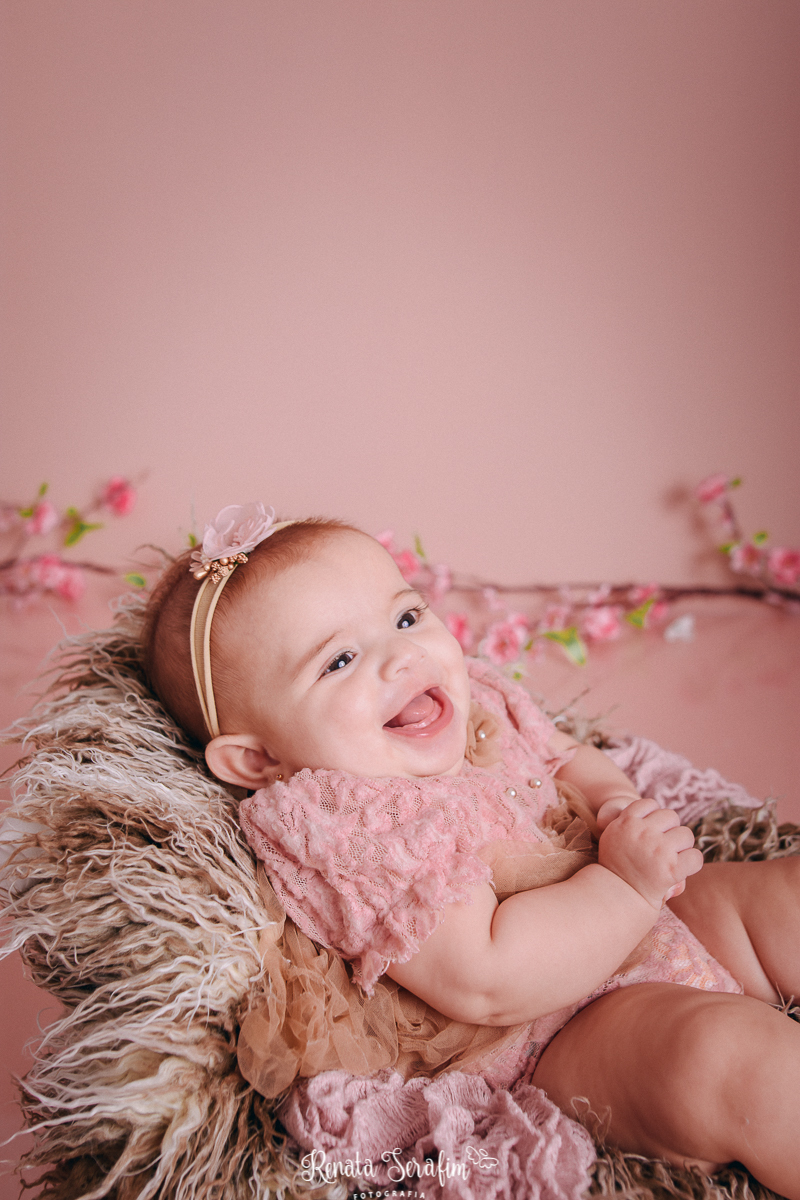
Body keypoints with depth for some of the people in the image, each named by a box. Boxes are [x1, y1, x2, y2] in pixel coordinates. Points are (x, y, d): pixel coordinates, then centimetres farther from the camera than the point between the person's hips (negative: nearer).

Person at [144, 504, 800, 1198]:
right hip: (581, 1029, -9)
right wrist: (628, 882, -25)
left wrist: (618, 801, -5)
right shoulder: (339, 827, -24)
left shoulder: (476, 697, 1)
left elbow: (571, 759, 19)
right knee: (725, 1051, -33)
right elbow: (485, 984, -31)